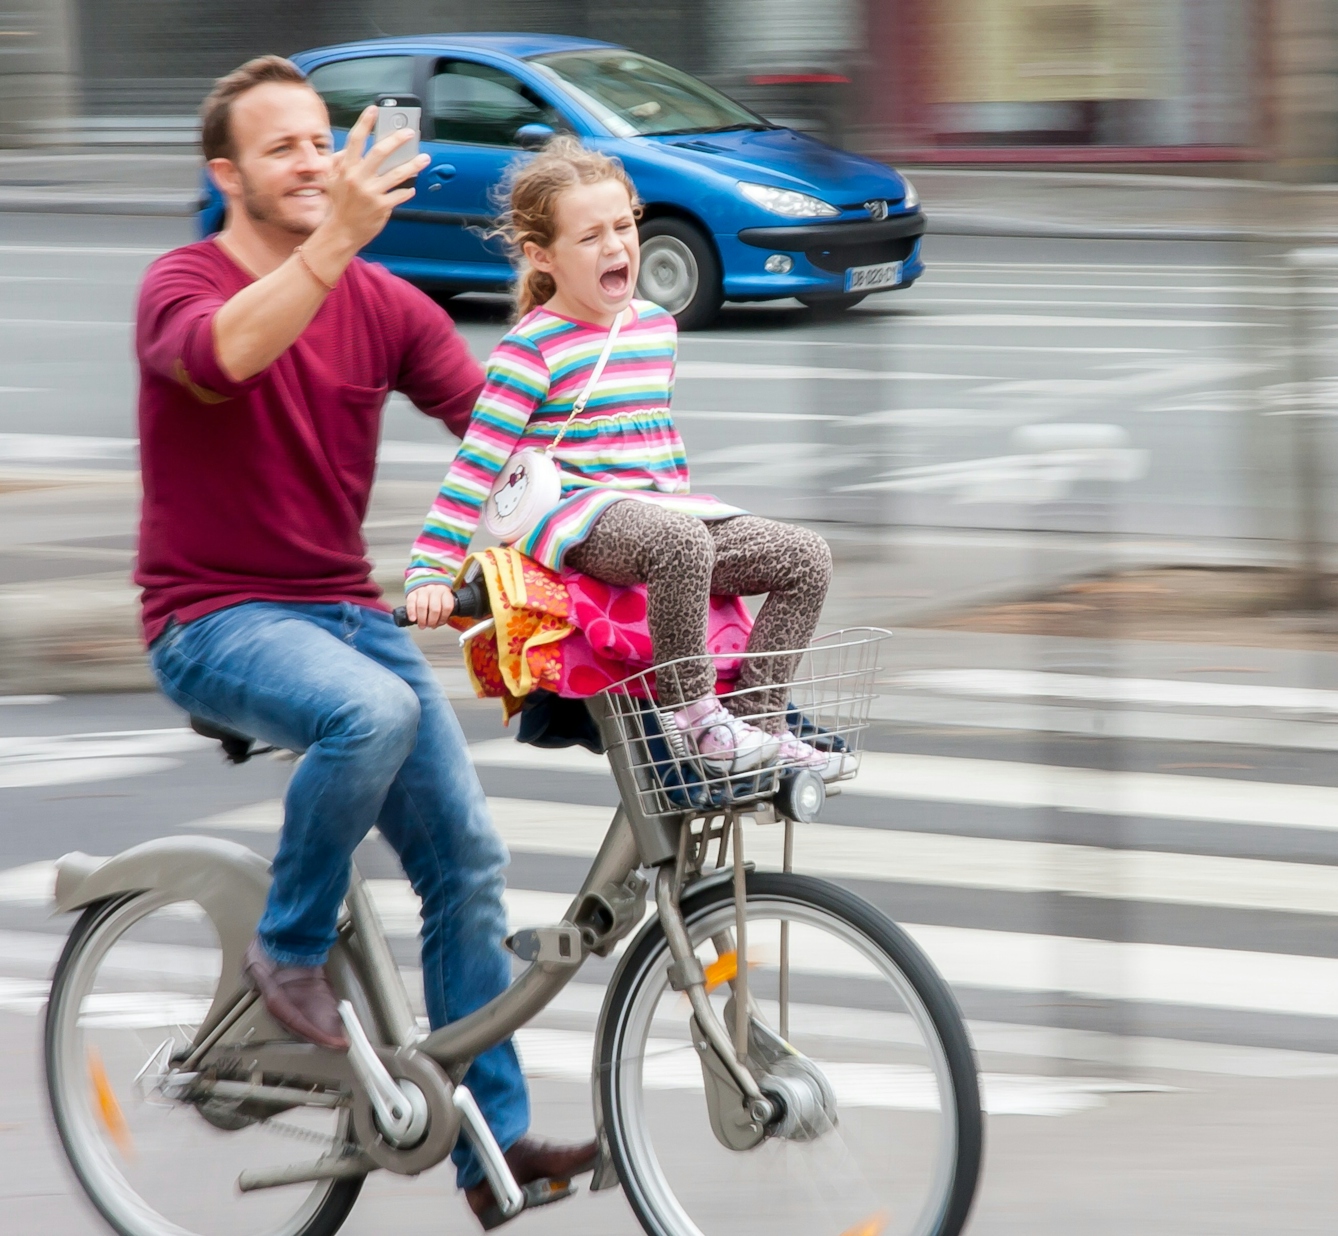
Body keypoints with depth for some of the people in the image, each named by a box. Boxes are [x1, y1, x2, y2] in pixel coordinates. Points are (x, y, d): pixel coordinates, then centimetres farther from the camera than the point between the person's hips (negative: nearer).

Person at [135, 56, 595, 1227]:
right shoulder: (183, 284, -9)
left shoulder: (385, 305, 6)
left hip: (345, 609, 6)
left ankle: (494, 1140, 3)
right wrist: (332, 244, -47)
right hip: (215, 621, -6)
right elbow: (225, 351, -34)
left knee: (467, 857, -5)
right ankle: (290, 949, -12)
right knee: (371, 710, -36)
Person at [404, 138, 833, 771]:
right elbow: (477, 462, -10)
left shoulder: (656, 325, 13)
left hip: (659, 507, 8)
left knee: (806, 557, -8)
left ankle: (758, 719, -8)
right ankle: (693, 716, -30)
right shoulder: (532, 350, -8)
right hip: (576, 519, -8)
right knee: (680, 541, -39)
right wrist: (431, 569, -15)